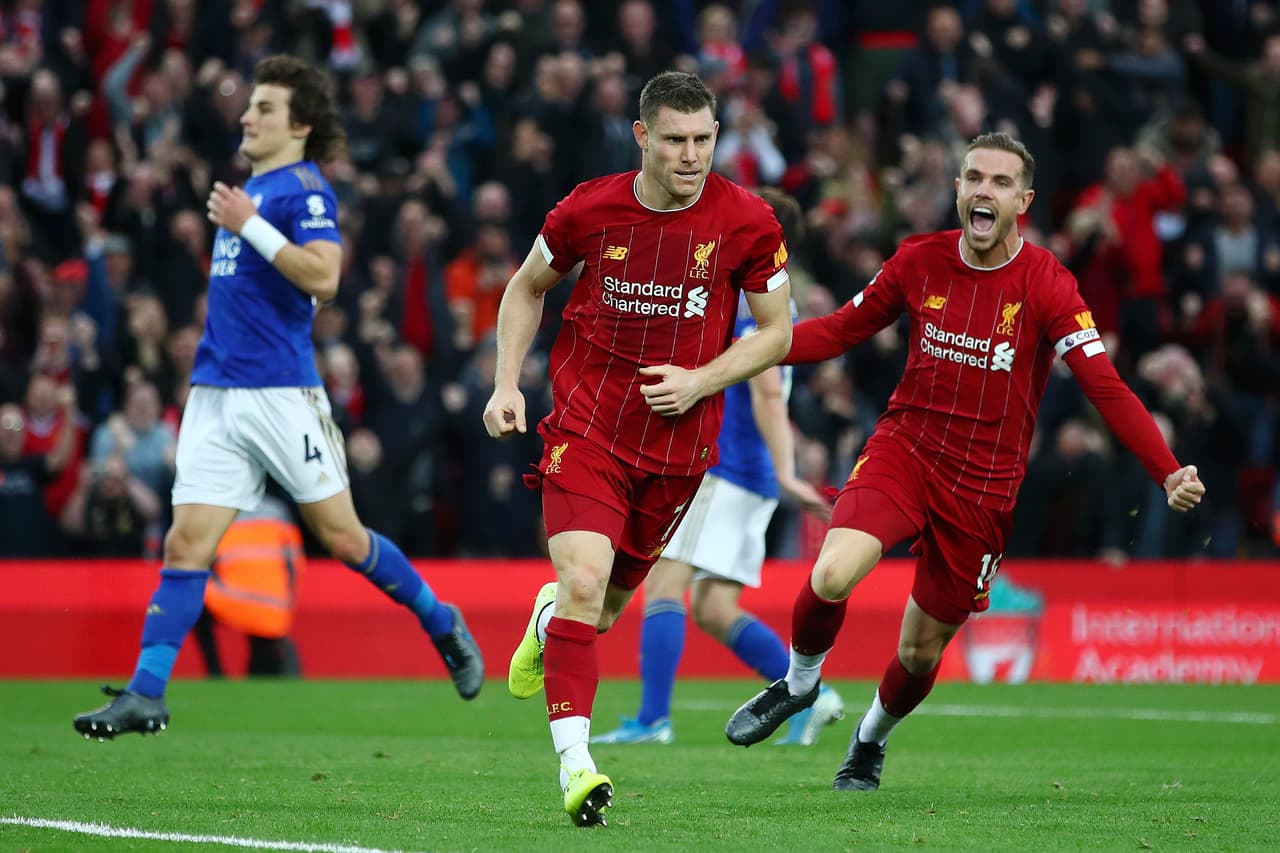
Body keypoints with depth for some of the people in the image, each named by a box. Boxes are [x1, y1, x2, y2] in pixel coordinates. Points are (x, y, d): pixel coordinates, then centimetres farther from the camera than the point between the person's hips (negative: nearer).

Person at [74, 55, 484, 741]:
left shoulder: (303, 188, -8)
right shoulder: (251, 187, 18)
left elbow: (323, 276, -22)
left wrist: (248, 225, -20)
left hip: (281, 394, -7)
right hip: (215, 395, 7)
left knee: (341, 536, 2)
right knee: (186, 544, -2)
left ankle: (442, 625, 23)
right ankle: (144, 696, -6)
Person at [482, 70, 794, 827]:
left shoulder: (748, 222, -8)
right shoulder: (589, 209, -6)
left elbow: (776, 332, 3)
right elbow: (528, 288, 12)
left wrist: (700, 382, -12)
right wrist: (507, 383, 2)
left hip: (679, 443, 2)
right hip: (586, 428, -2)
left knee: (606, 605, 12)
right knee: (584, 580, -21)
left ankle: (549, 623, 50)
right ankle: (574, 760, -22)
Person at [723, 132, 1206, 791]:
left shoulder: (1047, 285, -11)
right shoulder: (919, 261, -2)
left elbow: (1106, 389, -16)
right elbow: (842, 329, 11)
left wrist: (1168, 473, -29)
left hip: (984, 484, -1)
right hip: (904, 447, 1)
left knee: (920, 650, 6)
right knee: (832, 575, -26)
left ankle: (871, 739, 41)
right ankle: (799, 683, 6)